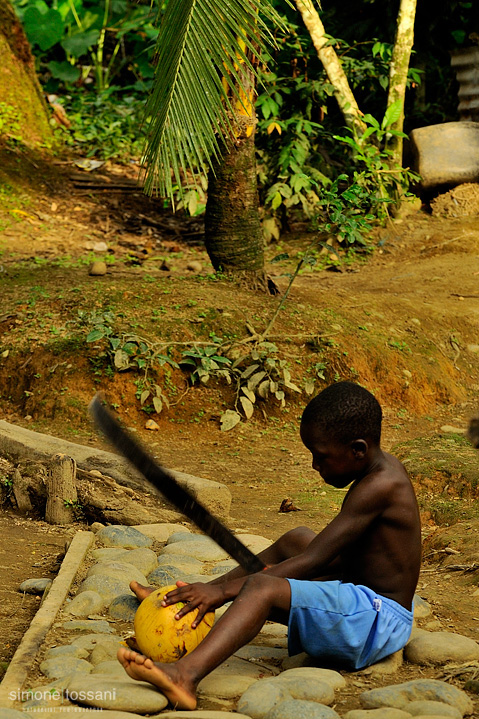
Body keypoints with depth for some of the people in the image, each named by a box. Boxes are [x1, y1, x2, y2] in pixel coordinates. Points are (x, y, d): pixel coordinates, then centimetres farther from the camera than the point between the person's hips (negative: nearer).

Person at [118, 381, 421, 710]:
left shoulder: (380, 488, -22)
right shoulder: (381, 469, 9)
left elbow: (313, 562, -25)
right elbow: (341, 557, 17)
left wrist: (224, 589, -27)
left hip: (379, 621, -11)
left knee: (261, 588, -29)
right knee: (296, 539, 26)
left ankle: (185, 674, -51)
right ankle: (183, 602, 29)